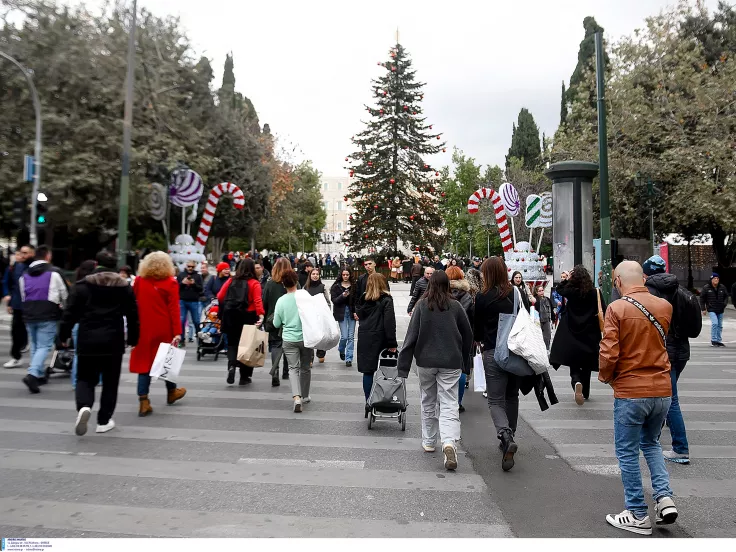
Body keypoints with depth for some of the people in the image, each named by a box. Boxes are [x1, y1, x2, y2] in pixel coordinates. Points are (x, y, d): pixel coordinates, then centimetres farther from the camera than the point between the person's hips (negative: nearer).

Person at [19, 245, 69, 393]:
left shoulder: (24, 275, 13)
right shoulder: (53, 273, -5)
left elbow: (23, 296, 16)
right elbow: (64, 294, 1)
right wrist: (61, 308, 20)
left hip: (29, 315, 6)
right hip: (48, 315, -6)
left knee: (35, 346, 18)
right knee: (44, 346, -4)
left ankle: (40, 375, 22)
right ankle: (32, 375, -20)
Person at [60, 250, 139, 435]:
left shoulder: (83, 284, 0)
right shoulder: (125, 286, 4)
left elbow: (71, 312, -2)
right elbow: (132, 315, 6)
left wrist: (64, 335, 9)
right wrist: (133, 339, 15)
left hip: (87, 340, 0)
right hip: (113, 340, 0)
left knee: (85, 378, 12)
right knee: (110, 382, 10)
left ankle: (84, 407, -16)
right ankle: (104, 421, 12)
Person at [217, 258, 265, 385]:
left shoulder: (231, 281, 3)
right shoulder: (254, 283, -7)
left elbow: (220, 297, 2)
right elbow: (258, 300, -19)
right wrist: (261, 315, -28)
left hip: (231, 316, 2)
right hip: (248, 317, -2)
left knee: (232, 343, 15)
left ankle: (232, 365, -13)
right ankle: (244, 377, 16)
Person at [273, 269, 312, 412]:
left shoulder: (281, 301, -5)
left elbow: (276, 324, 3)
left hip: (289, 340, 0)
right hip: (306, 337, 0)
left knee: (293, 368, 4)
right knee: (306, 367, 15)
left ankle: (296, 397, -15)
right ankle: (304, 396, 29)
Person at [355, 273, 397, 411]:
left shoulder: (363, 299, 7)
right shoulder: (386, 300, -7)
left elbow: (359, 315, 10)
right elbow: (389, 322, -12)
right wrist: (392, 343, -10)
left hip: (364, 339, 4)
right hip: (379, 339, -4)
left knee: (367, 371, 7)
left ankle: (368, 402, 10)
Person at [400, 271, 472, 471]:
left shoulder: (422, 305, -5)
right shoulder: (456, 306, -1)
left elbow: (411, 335, -7)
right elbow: (468, 335, 6)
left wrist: (403, 365, -4)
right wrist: (465, 362, 18)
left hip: (426, 361, 1)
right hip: (450, 363, 0)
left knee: (428, 403, 17)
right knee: (449, 405, -1)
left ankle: (428, 442, 27)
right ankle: (449, 443, -21)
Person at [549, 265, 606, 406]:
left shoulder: (570, 291, -9)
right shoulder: (595, 293, -9)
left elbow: (559, 289, 12)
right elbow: (603, 312, -8)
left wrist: (565, 279, 20)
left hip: (573, 336, -1)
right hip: (589, 336, 1)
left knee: (574, 365, 6)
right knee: (586, 366, 18)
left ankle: (577, 382, -24)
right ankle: (585, 393, 30)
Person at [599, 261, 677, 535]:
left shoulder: (617, 308, -14)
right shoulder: (664, 307, 1)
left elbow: (609, 353, -17)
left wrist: (605, 376, 2)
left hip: (630, 391, -5)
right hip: (662, 389, 5)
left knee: (628, 452, 8)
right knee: (651, 443, 26)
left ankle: (638, 515, 16)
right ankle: (664, 498, 13)